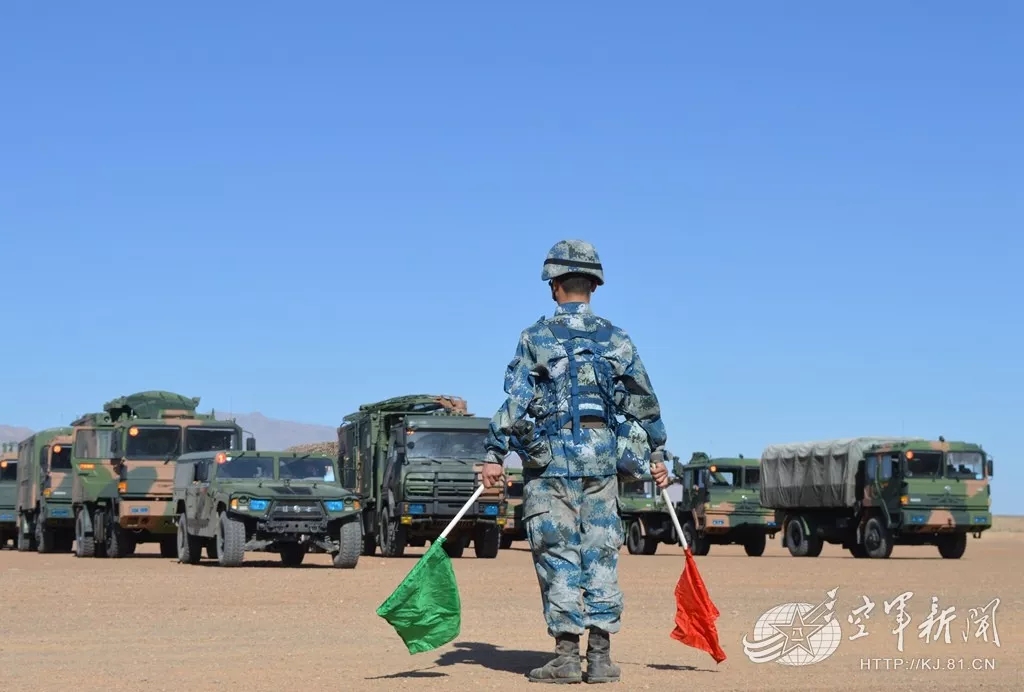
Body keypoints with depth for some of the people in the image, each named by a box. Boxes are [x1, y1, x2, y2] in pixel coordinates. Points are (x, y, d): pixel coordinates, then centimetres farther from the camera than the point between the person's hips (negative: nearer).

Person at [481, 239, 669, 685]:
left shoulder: (537, 337, -2)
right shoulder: (616, 339, 7)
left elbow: (516, 401, -7)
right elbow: (644, 403, 10)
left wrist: (494, 456, -4)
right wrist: (655, 456, 20)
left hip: (551, 459, -3)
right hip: (603, 459, 3)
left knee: (558, 555, 1)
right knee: (601, 555, 6)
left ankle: (567, 654, -1)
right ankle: (600, 657, 5)